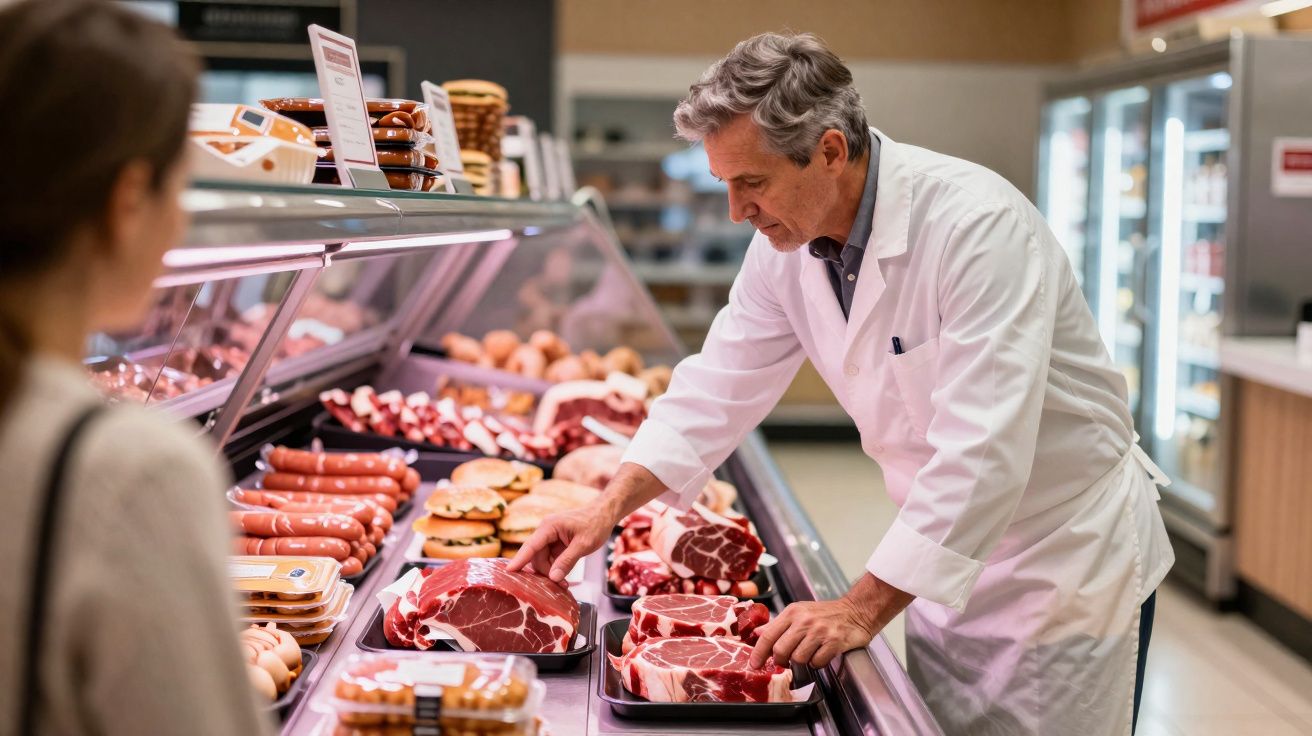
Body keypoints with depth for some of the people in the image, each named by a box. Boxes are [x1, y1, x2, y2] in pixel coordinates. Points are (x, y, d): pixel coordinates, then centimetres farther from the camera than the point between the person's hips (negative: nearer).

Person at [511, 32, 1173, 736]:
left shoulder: (976, 223, -29)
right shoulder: (786, 244, -5)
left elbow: (981, 451, -33)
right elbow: (721, 388, 3)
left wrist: (863, 608, -32)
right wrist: (610, 506, -7)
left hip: (1069, 556, -6)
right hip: (955, 551, 7)